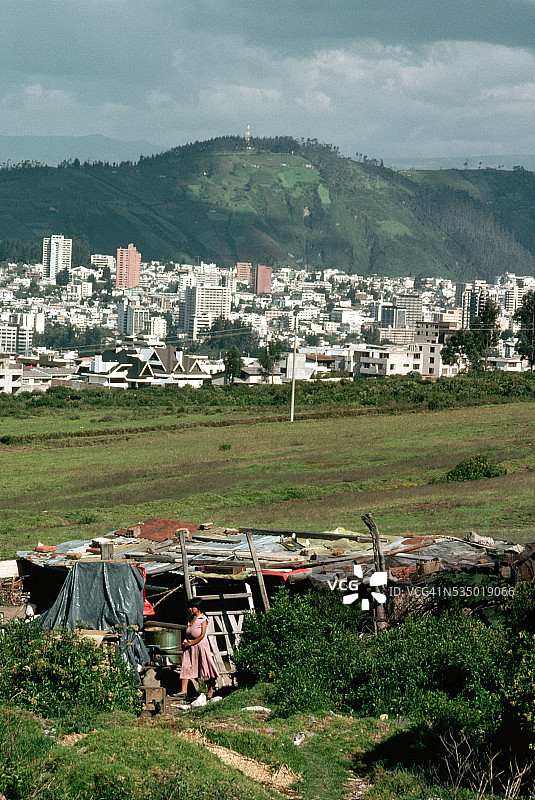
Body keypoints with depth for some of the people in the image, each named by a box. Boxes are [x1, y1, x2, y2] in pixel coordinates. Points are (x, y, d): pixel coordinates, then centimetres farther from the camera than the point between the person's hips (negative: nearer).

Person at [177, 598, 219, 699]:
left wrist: (190, 643, -16)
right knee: (186, 667, -1)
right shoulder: (191, 618, 12)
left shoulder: (203, 619, -10)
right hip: (190, 646, 7)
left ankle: (211, 689, 17)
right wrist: (185, 640, 1)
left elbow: (202, 636, -15)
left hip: (200, 645, -7)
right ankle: (184, 691, -2)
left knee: (205, 667, 2)